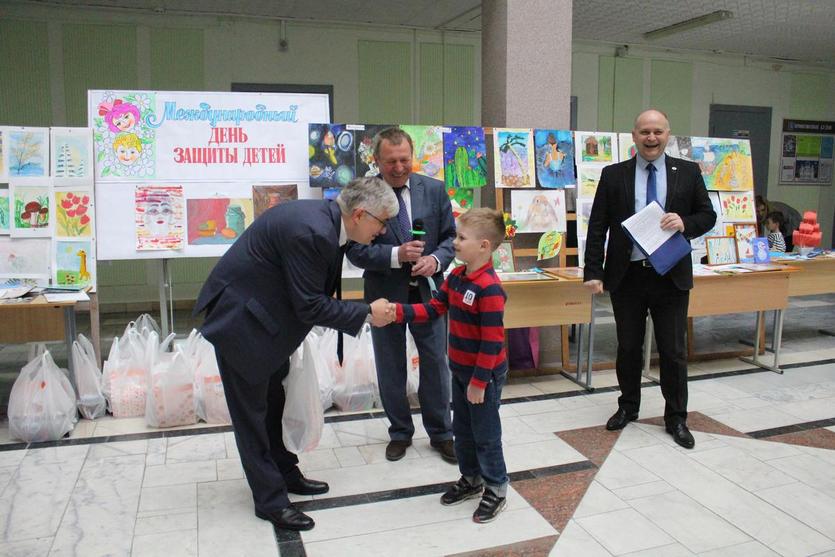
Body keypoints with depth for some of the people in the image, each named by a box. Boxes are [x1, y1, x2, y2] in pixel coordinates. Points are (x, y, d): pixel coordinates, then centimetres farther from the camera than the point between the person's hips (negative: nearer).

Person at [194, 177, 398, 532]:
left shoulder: (326, 219, -2)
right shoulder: (311, 231, -31)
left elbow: (314, 293, 8)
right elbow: (310, 306, -25)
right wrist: (367, 314, -18)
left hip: (263, 312, 10)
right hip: (240, 318, -10)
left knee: (274, 400, 19)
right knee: (251, 409, 3)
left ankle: (284, 472, 35)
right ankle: (270, 499, 14)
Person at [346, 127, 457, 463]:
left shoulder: (434, 190, -1)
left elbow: (450, 237, 4)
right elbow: (355, 250, -11)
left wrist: (436, 259, -17)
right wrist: (396, 255, -25)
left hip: (427, 292, 2)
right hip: (385, 294, -1)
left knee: (435, 364, 9)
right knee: (391, 369, 12)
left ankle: (441, 432, 28)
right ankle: (400, 432, 31)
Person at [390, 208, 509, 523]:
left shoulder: (489, 287, -25)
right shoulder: (456, 277, 3)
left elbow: (492, 341, -24)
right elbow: (434, 309, 6)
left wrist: (479, 381, -21)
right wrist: (399, 312, -8)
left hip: (485, 373, -9)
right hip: (460, 368, 9)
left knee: (485, 434, 6)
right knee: (462, 429, 20)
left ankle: (496, 489, 24)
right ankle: (471, 479, 38)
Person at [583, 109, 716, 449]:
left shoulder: (688, 172, 3)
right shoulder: (613, 175, 1)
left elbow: (708, 215, 7)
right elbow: (597, 227, -2)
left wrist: (686, 223, -16)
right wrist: (593, 272, -9)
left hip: (671, 276, 0)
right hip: (626, 276, 0)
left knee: (673, 351, 8)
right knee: (628, 348, 13)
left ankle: (676, 417, 23)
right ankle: (628, 407, 32)